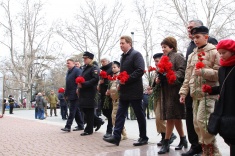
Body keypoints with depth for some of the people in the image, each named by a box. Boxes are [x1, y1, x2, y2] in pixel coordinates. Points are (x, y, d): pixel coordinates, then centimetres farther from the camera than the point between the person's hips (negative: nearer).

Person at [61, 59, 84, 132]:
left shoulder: (77, 70, -7)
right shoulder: (68, 72, 19)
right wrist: (66, 94, 20)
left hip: (75, 94, -9)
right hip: (70, 95, 9)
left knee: (72, 110, -8)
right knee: (77, 110, 11)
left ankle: (68, 126, -8)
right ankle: (80, 126, 16)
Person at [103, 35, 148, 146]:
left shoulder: (136, 54, -9)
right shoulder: (123, 57, 17)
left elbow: (140, 70, -20)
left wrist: (127, 80, -21)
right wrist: (121, 81, 7)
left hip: (134, 91, -8)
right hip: (124, 91, 8)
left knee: (139, 114, 2)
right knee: (120, 114, 4)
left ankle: (143, 138, 14)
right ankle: (116, 137, 5)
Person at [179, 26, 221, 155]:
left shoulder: (214, 52, -2)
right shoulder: (192, 55, 18)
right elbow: (188, 76, 18)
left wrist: (204, 72, -18)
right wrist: (183, 92, 12)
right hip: (195, 94, 7)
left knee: (202, 120, -14)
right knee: (196, 122, 6)